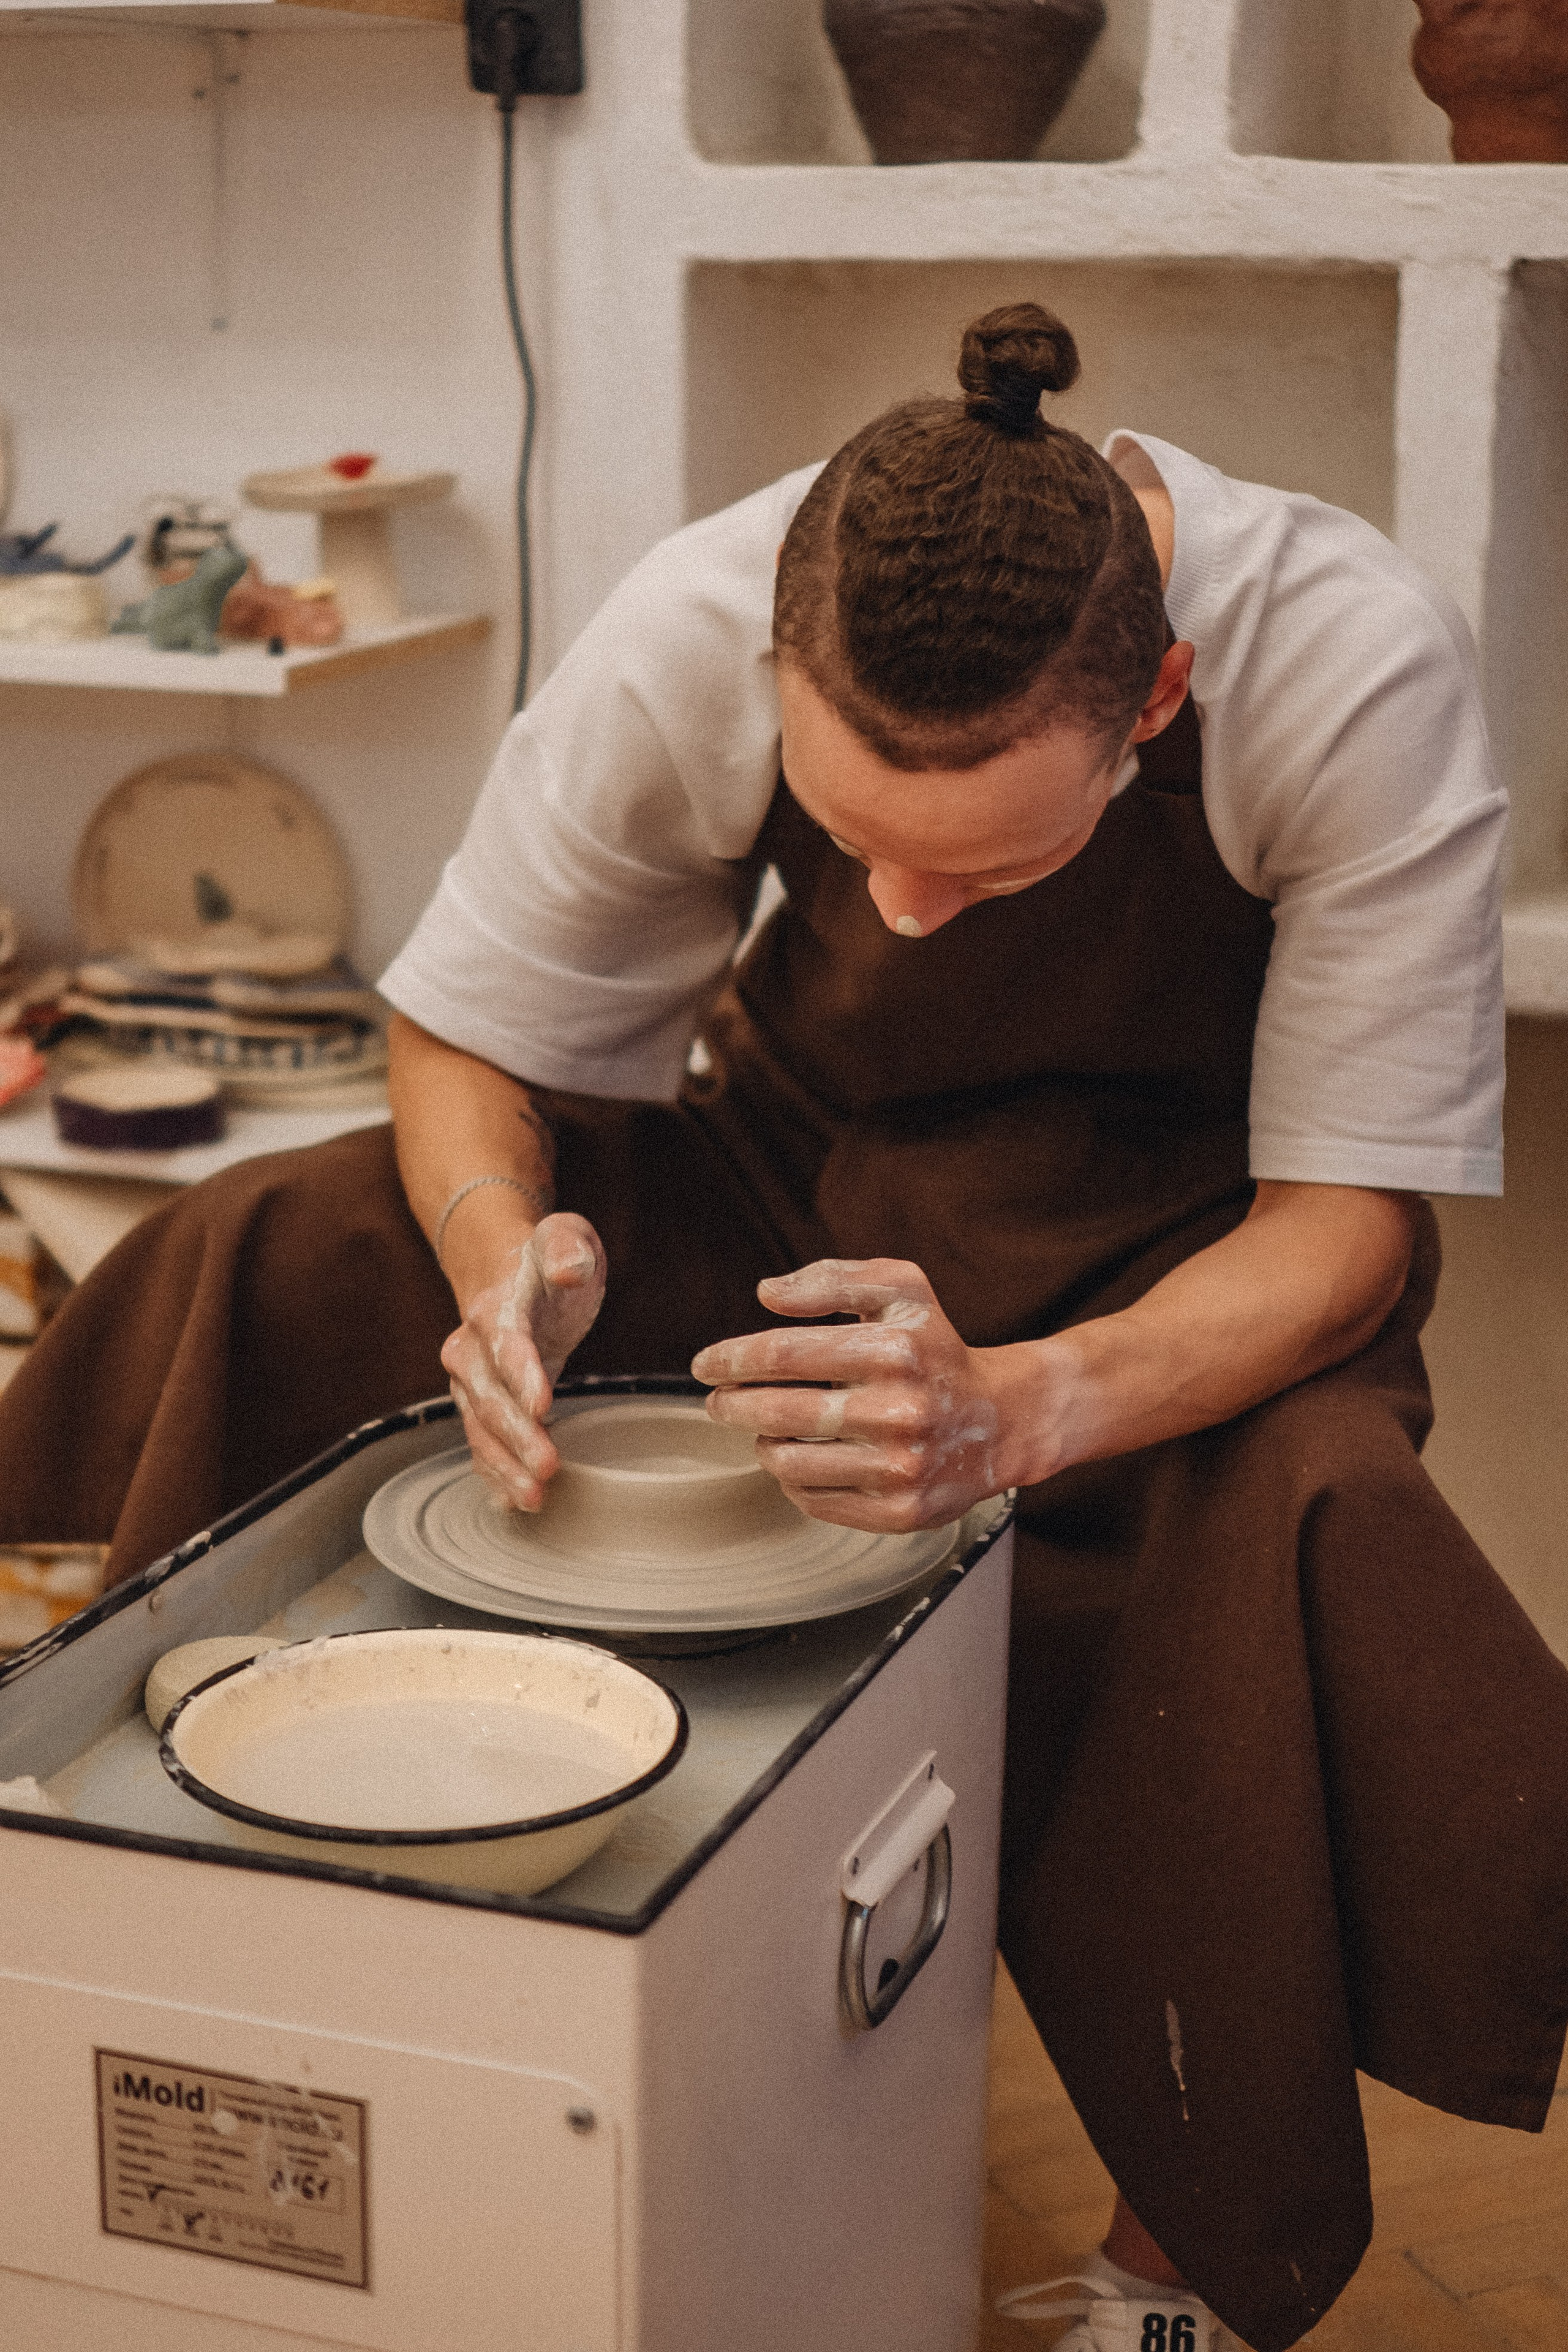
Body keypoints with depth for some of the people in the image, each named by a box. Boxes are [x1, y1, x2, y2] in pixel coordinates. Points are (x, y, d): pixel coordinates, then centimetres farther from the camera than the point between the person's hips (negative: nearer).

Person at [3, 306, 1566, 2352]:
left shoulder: (1357, 670, -30)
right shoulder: (691, 636, -24)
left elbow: (1346, 1222, -25)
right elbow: (465, 1042, -10)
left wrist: (1019, 1406, -44)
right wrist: (509, 1257, -34)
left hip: (1181, 1245, -2)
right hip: (796, 1168, 3)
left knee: (1308, 1518, -36)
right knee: (266, 1264, -18)